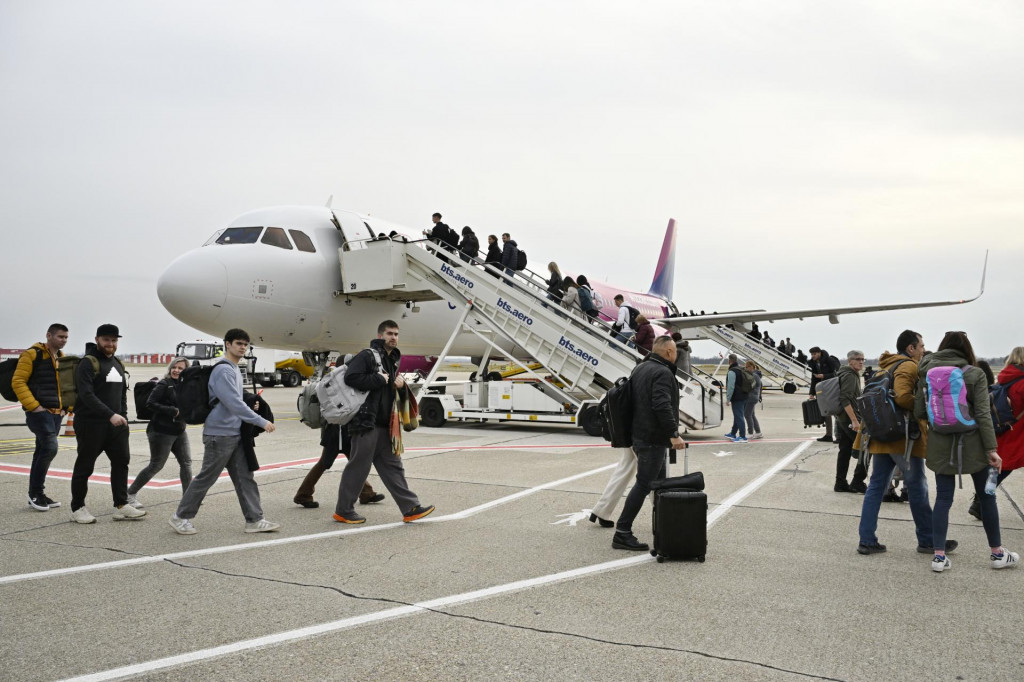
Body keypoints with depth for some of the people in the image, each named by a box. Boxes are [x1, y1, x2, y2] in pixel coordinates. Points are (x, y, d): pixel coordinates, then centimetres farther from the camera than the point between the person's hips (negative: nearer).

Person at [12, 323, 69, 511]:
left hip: (56, 413, 8)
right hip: (39, 412, -8)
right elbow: (18, 382, -11)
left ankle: (37, 495, 18)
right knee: (50, 447, -18)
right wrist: (33, 406, -15)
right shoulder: (33, 354, -7)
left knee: (42, 452, 11)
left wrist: (65, 407, 13)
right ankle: (35, 493, -5)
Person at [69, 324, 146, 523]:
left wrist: (123, 417, 12)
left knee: (121, 461, 6)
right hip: (91, 424, -7)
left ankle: (121, 505, 12)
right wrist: (111, 415, -28)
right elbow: (87, 395, -21)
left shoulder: (117, 364, 16)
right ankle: (77, 508, 13)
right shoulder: (88, 363, -10)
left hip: (115, 424, 8)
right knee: (85, 466, 2)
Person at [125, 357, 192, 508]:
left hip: (179, 431, 7)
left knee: (186, 462, 6)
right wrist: (173, 411, -24)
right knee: (156, 465, -2)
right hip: (162, 431, -7)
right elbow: (150, 404, -18)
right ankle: (130, 494, 11)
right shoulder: (164, 385, -11)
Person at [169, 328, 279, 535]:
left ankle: (254, 520, 9)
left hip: (235, 434, 9)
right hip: (219, 434, -9)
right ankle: (181, 517, 15)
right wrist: (261, 422, -21)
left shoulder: (235, 370, 16)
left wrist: (249, 407, 6)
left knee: (245, 477, 6)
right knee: (206, 478, 1)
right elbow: (233, 403, -23)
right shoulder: (223, 370, -15)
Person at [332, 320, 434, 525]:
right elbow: (351, 377, -22)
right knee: (358, 467, -2)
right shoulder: (367, 355, -7)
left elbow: (399, 395, 27)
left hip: (384, 425, 9)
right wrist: (379, 380, -15)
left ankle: (410, 508, 10)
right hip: (367, 422, -9)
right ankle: (343, 511, 10)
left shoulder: (393, 361, 21)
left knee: (393, 466, 9)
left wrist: (402, 387, 3)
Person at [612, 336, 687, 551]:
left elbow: (634, 401, 23)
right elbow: (662, 406, -27)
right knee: (644, 484, -8)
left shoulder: (640, 368, 16)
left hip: (639, 434, 10)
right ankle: (622, 533, -8)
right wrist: (674, 434, -25)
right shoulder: (662, 373, -15)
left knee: (659, 482, 19)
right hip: (653, 438, -10)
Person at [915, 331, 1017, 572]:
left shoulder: (927, 374, 1)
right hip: (971, 444, -2)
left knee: (943, 498, 7)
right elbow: (983, 415, -11)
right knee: (986, 496, 12)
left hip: (940, 445, 2)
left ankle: (939, 555, 3)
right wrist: (991, 448, -8)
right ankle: (997, 553, 23)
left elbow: (918, 412, 0)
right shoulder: (975, 374, -7)